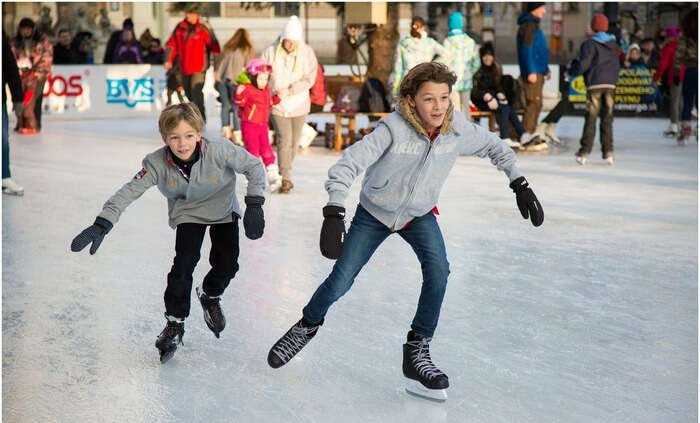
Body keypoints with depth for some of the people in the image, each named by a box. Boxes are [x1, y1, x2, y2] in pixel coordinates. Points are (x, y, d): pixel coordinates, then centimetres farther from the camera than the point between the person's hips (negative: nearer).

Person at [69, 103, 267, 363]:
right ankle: (175, 323, 2)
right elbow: (129, 191, -29)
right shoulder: (158, 163, -29)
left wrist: (254, 205, -27)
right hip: (187, 213, 0)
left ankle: (210, 296, 28)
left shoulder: (219, 151, -33)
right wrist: (102, 224, -39)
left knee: (226, 264, -7)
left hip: (223, 210, 0)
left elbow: (254, 166, -21)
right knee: (184, 263, -15)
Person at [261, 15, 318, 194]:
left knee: (294, 142, 12)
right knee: (284, 140, -12)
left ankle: (284, 171, 33)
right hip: (278, 105, -2)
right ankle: (285, 179, -9)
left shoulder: (307, 52, -9)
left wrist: (289, 90, -22)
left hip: (299, 104, 2)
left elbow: (309, 79, -12)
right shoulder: (270, 52, -8)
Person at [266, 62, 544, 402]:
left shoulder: (458, 128, -20)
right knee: (340, 282, 0)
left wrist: (519, 184, -4)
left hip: (419, 215, 2)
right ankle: (308, 325, 33)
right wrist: (334, 215, -48)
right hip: (374, 213, -2)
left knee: (438, 270, -22)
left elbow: (493, 147, 1)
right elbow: (347, 165, -37)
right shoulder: (394, 129, -33)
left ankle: (417, 351, -7)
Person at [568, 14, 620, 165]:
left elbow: (583, 65, -12)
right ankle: (608, 152, 2)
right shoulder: (612, 43, 12)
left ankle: (584, 153, -4)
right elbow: (617, 65, 16)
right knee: (607, 119, 6)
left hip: (595, 84, -4)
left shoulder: (589, 44, -5)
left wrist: (571, 70, 6)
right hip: (610, 84, 4)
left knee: (590, 119, -3)